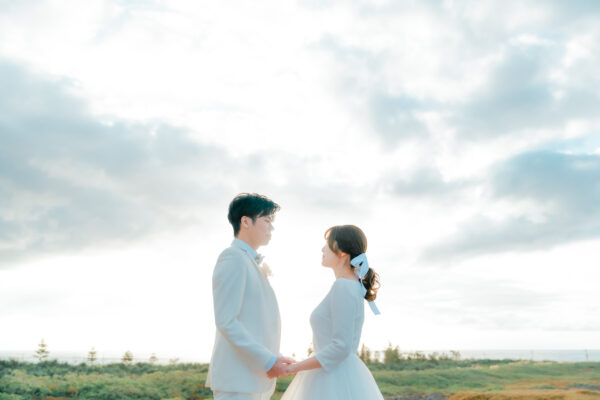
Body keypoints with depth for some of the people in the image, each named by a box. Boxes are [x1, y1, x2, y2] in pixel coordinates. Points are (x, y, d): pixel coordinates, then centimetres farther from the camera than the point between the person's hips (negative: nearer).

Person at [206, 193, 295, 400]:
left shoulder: (250, 263, 21)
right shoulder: (232, 258, -9)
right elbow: (226, 322, -18)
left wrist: (275, 359, 12)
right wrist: (268, 361, -17)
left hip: (255, 378, 10)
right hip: (236, 379, -9)